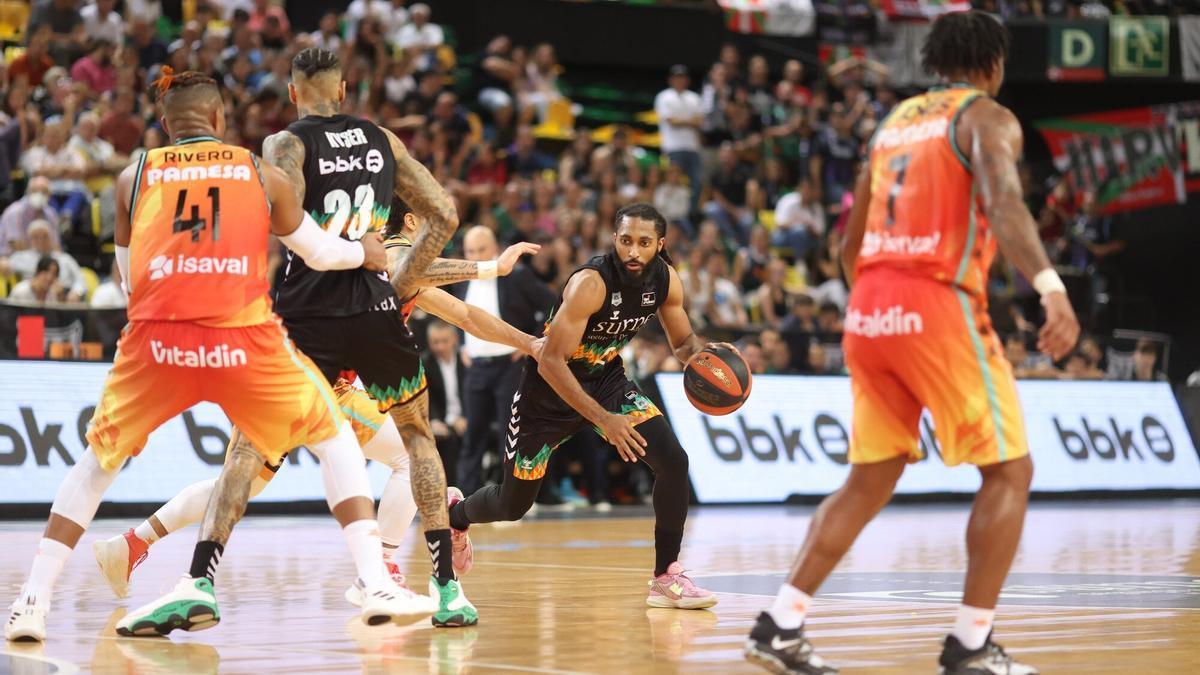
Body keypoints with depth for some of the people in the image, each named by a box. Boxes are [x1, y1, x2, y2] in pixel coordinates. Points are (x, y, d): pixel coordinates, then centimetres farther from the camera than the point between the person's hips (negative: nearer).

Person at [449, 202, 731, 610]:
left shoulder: (665, 281, -12)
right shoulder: (591, 283, -32)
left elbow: (683, 342, 4)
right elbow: (550, 362, -33)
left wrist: (704, 354, -21)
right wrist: (603, 419, -38)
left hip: (607, 379, 5)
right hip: (550, 389, -5)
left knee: (673, 461, -17)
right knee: (512, 506, 8)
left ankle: (667, 579, -6)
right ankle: (455, 515, 44)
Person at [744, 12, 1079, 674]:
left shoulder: (895, 120, 21)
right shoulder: (987, 117, 1)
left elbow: (852, 244, 26)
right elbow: (1003, 203, -21)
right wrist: (1051, 287, -33)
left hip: (869, 309, 7)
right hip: (938, 307, -7)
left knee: (871, 479, 15)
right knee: (1008, 470, 4)